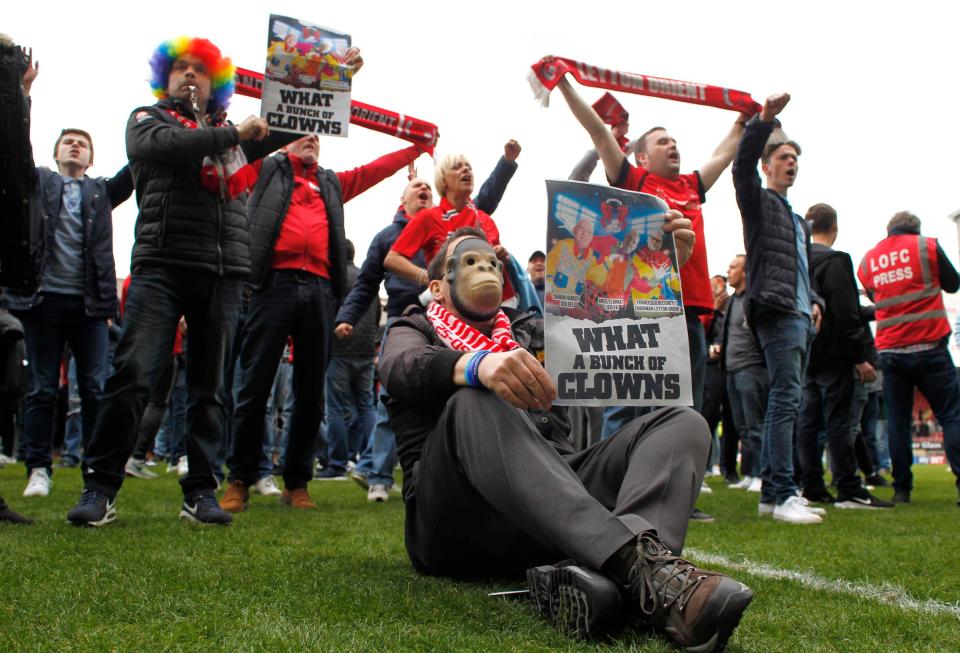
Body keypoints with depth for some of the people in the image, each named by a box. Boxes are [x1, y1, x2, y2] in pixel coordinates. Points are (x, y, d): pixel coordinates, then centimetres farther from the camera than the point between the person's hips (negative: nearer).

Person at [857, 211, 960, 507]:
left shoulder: (867, 260, 9)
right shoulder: (927, 246, 0)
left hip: (889, 350, 3)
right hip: (929, 346, -3)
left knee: (897, 421, 5)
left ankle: (902, 489, 4)